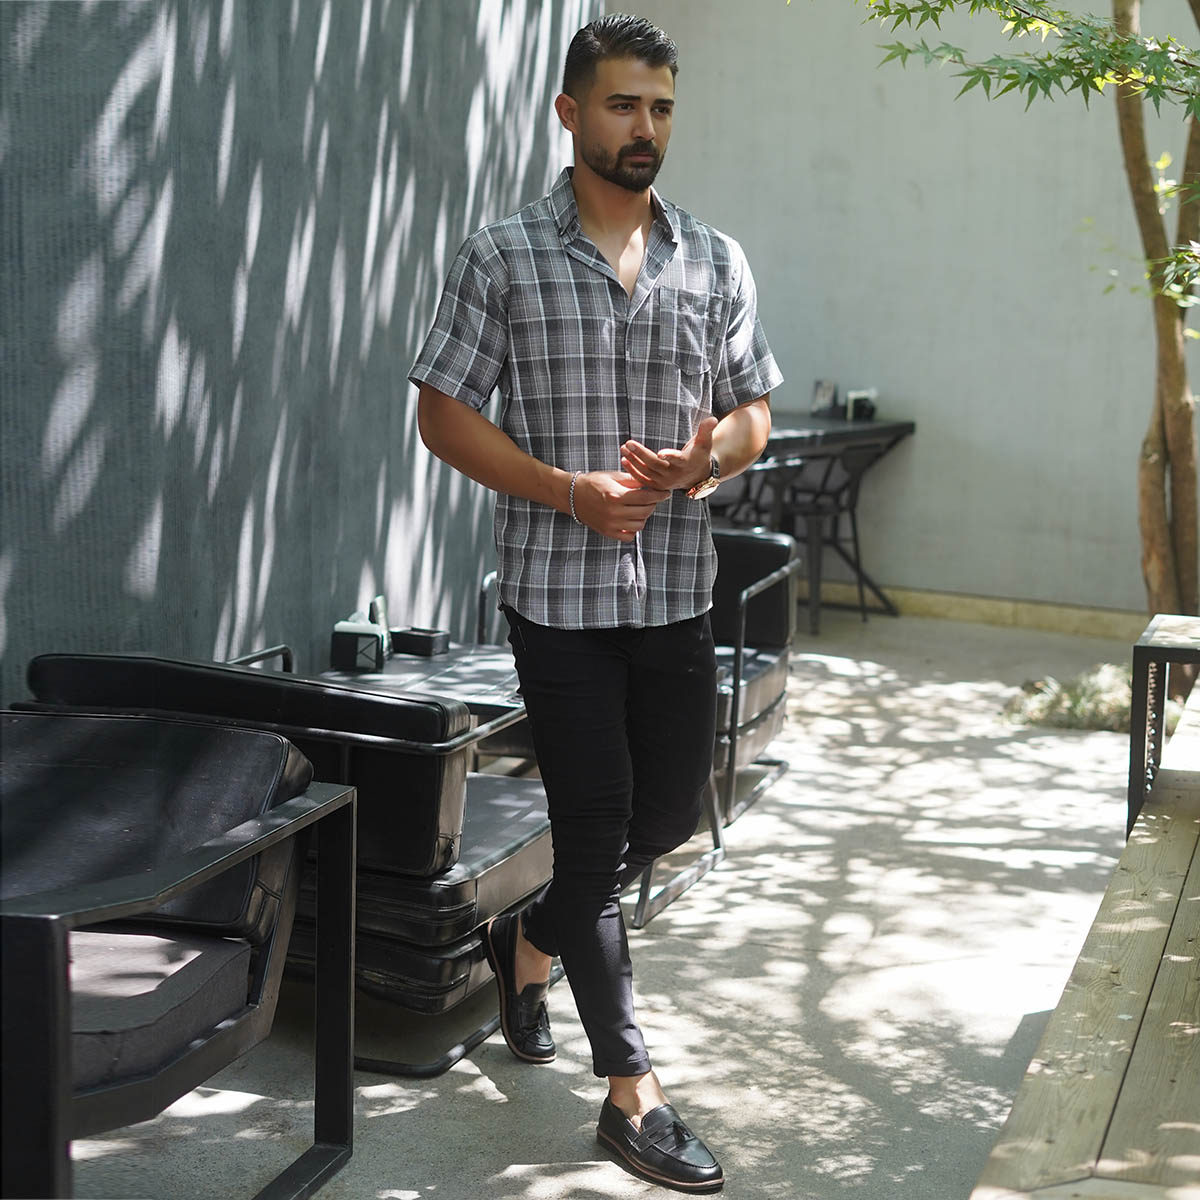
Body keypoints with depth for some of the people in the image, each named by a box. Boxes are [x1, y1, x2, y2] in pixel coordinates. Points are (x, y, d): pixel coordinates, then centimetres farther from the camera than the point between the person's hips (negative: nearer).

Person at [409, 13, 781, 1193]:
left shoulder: (717, 260, 7)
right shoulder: (501, 255, -4)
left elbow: (752, 413, 11)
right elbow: (444, 415, -5)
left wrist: (709, 456, -13)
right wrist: (572, 491, -17)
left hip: (676, 589, 5)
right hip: (559, 591, -4)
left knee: (670, 815, 14)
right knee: (594, 827, 1)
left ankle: (529, 939, 42)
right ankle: (631, 1092, 12)